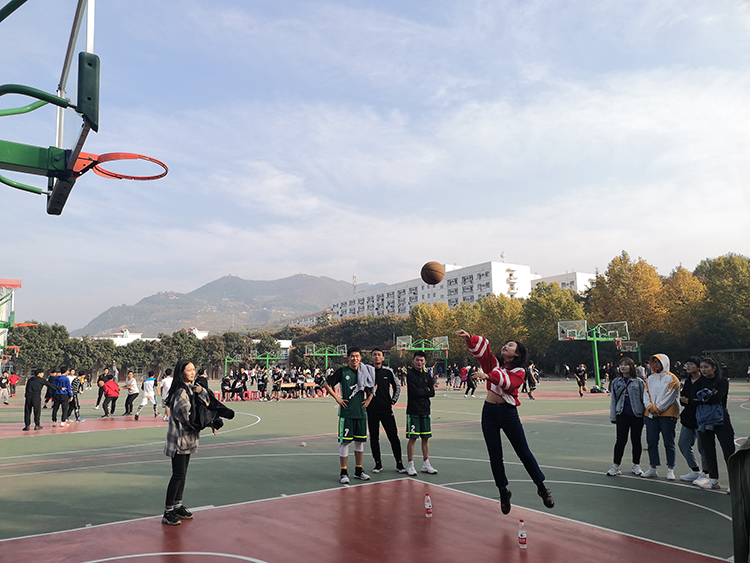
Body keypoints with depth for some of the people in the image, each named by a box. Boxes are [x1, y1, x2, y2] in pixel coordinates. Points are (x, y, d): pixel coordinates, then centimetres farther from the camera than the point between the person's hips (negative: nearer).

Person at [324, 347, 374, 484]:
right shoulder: (342, 371, -5)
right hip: (346, 412, -4)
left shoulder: (365, 372, 6)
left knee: (360, 441, 11)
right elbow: (327, 384, 0)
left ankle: (358, 471, 24)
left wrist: (368, 399, 4)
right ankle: (343, 473, 9)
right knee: (345, 441, -2)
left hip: (361, 412, 4)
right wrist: (337, 398, -6)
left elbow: (372, 388, 19)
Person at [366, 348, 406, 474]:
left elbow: (397, 387, 16)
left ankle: (399, 463, 11)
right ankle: (378, 464, 18)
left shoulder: (388, 371, 4)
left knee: (394, 437, 0)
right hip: (372, 410, 0)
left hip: (386, 409, 0)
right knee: (374, 438, 6)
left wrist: (393, 401, 8)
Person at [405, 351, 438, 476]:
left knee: (426, 437, 9)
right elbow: (414, 391, -17)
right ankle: (410, 465, 7)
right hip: (413, 411, -5)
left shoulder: (427, 375, 11)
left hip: (425, 410, 5)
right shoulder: (410, 374, -6)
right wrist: (426, 390, -2)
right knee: (412, 438, -3)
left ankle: (426, 464, 18)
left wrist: (420, 392, -8)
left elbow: (432, 393, 4)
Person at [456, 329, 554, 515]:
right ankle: (503, 492, 25)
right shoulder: (494, 363, 7)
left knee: (524, 453, 5)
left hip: (509, 413, -3)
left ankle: (542, 488, 23)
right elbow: (481, 348, -4)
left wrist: (489, 376, -40)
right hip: (489, 411, 3)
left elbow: (508, 382, -24)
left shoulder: (519, 371, -4)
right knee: (495, 456, 8)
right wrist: (469, 338, -23)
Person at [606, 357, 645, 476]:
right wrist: (613, 416, 6)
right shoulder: (616, 382, 8)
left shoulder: (639, 382, 1)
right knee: (621, 440, -1)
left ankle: (636, 465, 23)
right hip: (622, 415, 1)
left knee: (636, 440, 8)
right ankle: (615, 466, 6)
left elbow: (644, 398, 3)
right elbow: (613, 400, 11)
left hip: (637, 415, -1)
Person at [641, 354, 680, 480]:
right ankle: (652, 468, 14)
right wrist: (650, 408, -7)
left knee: (669, 443, 0)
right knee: (651, 441, 6)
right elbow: (646, 394, 10)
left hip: (667, 414, -5)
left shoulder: (671, 378, -2)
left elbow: (669, 397, -9)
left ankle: (670, 470, 9)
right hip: (650, 414, 5)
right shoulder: (650, 378, 15)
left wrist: (656, 409, -11)